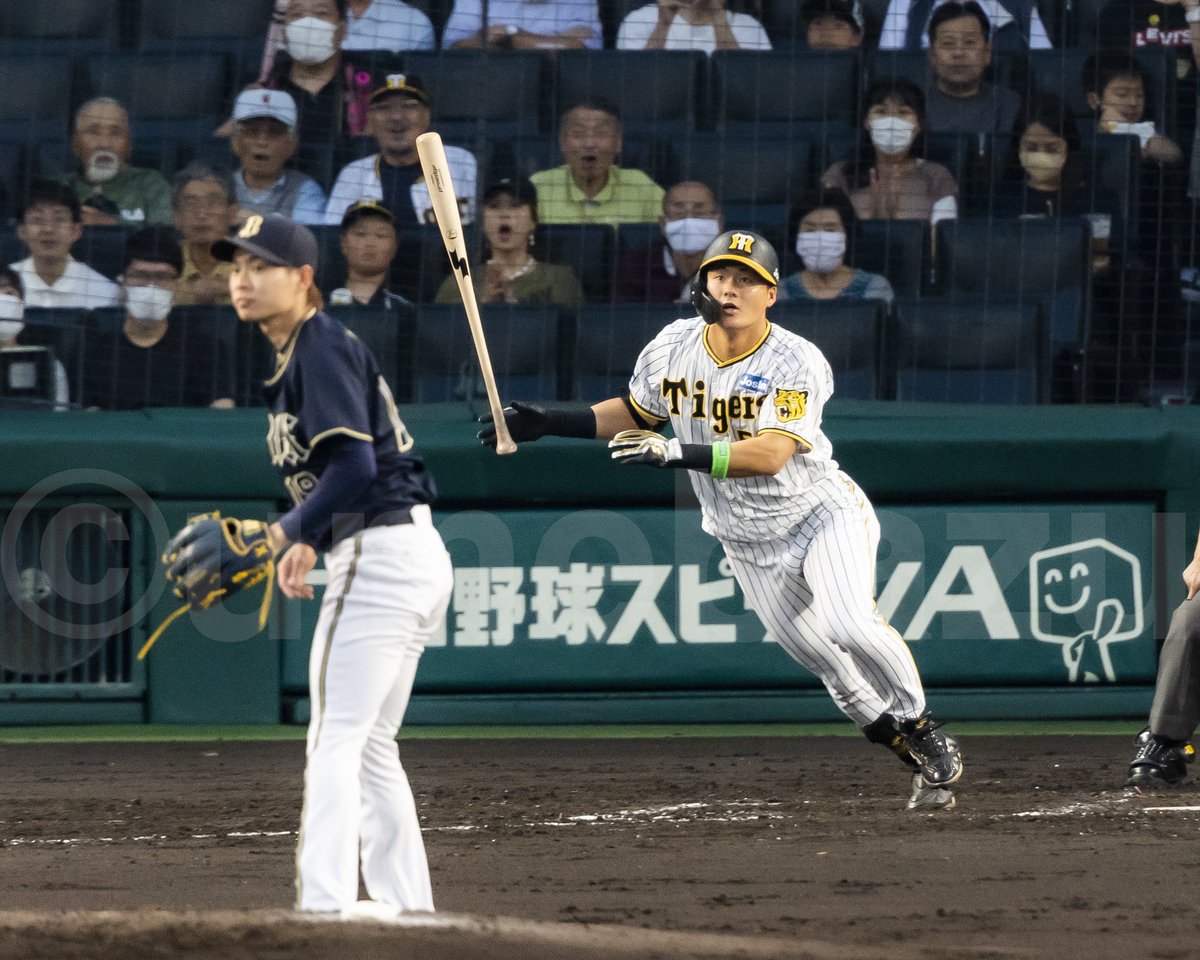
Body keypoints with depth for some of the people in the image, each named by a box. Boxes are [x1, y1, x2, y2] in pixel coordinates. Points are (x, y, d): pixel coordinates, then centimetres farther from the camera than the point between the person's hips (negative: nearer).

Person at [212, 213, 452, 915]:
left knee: (336, 742, -13)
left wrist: (288, 535, -15)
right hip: (415, 559, 11)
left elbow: (354, 468, -23)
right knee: (370, 750, 16)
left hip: (380, 560, -11)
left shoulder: (322, 349, -12)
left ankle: (325, 908, -21)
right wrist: (312, 540, 15)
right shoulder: (311, 349, 17)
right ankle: (409, 915, 17)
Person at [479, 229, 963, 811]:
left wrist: (679, 454, -45)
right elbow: (636, 414, 13)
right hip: (746, 541, 5)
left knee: (850, 626, -27)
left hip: (821, 515, -5)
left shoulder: (796, 364, -22)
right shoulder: (674, 348, -5)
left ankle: (921, 729, -5)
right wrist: (546, 424, 3)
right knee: (819, 656, 4)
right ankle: (921, 762, 19)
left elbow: (770, 455, -35)